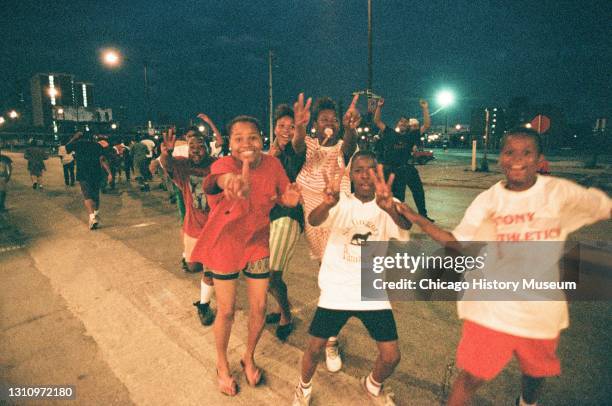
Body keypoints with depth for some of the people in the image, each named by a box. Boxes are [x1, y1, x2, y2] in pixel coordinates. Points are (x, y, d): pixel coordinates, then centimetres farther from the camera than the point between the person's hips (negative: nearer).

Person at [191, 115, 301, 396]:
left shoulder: (272, 164, -10)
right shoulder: (223, 164, -22)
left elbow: (287, 197, 2)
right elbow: (225, 180, -47)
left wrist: (289, 199, -24)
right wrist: (235, 184, -73)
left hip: (258, 243, 3)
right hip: (224, 244, -3)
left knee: (259, 308, 9)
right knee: (226, 311, 8)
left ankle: (249, 359, 38)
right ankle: (222, 367, 35)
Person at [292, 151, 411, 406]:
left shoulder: (387, 205, -6)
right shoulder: (341, 202, -7)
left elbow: (405, 226, -29)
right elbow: (314, 221, -28)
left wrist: (390, 208, -53)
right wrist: (327, 203, -52)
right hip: (336, 290, 0)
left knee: (391, 357, 1)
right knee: (315, 348, 3)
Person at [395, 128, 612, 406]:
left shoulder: (560, 192, -8)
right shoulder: (488, 200, -6)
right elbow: (458, 243, -5)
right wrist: (419, 220, -16)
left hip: (542, 308, 2)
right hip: (492, 307, -1)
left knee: (536, 370, 25)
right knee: (472, 376, -1)